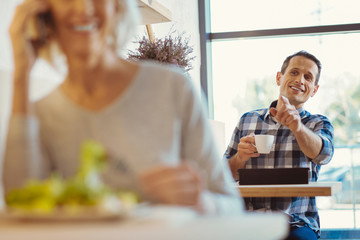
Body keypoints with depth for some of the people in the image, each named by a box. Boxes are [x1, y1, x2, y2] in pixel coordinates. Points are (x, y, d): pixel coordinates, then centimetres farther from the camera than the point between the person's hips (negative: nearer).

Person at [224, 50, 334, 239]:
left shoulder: (319, 124, 10)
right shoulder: (248, 120, 16)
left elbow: (322, 154, -16)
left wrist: (297, 126, -36)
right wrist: (240, 158, -7)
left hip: (297, 224, -1)